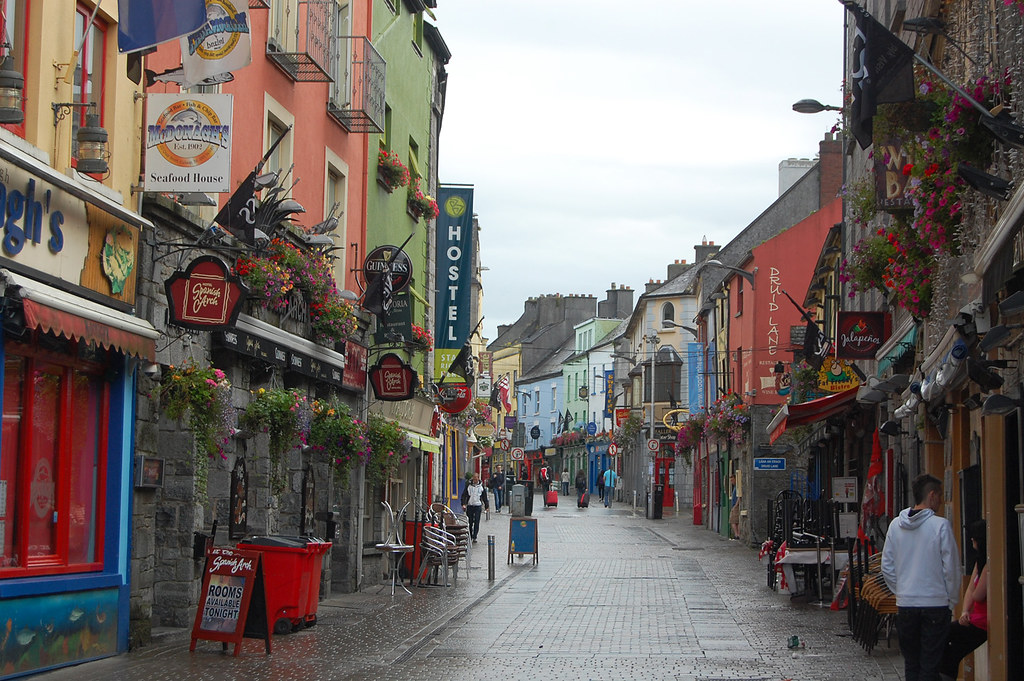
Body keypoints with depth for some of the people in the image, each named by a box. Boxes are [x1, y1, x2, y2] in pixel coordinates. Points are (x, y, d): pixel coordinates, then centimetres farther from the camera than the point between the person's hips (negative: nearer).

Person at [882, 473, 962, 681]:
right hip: (936, 604, -4)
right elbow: (951, 568, -8)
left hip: (905, 605, 4)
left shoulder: (895, 525, 3)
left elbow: (887, 567, 7)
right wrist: (952, 599, 4)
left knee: (911, 664, 13)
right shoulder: (941, 525, -10)